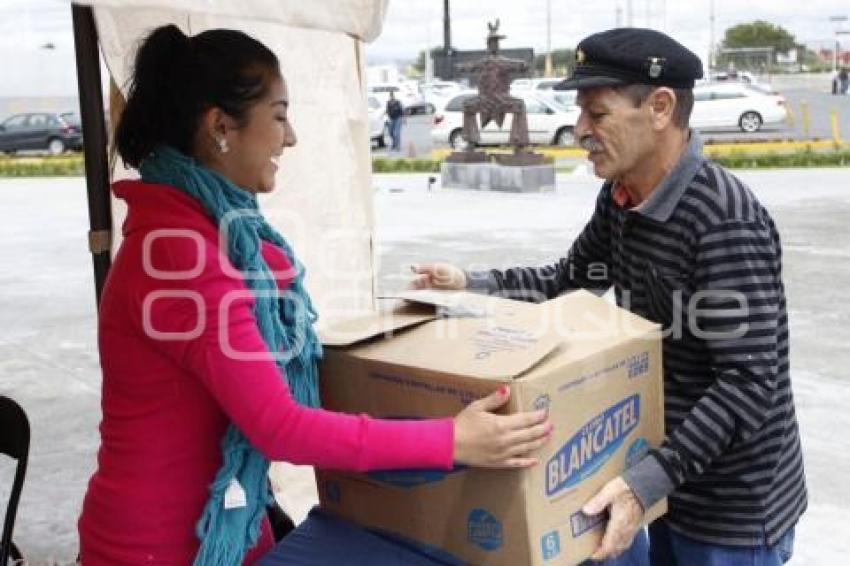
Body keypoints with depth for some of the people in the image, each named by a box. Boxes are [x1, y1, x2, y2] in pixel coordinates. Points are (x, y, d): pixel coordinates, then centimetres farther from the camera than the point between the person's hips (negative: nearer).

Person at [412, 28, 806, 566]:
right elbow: (567, 281, 12)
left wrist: (648, 479, -34)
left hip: (733, 504, -8)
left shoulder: (725, 223, -28)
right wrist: (471, 284, -1)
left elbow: (750, 383, -29)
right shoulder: (621, 199, 0)